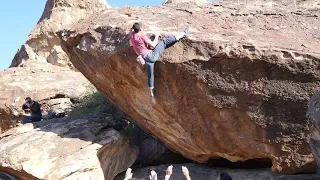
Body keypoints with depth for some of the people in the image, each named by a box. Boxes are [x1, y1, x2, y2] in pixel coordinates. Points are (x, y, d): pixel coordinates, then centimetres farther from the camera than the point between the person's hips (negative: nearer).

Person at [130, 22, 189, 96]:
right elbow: (153, 45, -14)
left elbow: (131, 43, 27)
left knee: (150, 75, 23)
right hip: (151, 55, -8)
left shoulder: (132, 35, 4)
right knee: (166, 41, -6)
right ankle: (184, 34, 1)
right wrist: (156, 36, -1)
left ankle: (151, 92, 34)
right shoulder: (141, 35, -17)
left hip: (146, 59, 8)